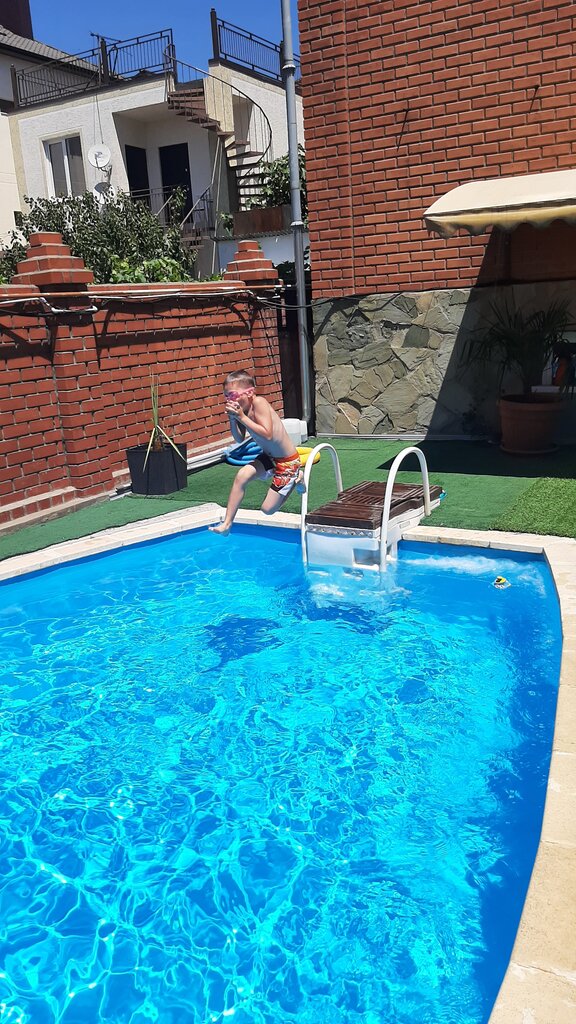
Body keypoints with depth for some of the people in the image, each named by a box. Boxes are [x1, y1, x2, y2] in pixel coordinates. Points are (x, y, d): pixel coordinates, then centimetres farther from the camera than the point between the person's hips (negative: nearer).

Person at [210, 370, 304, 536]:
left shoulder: (259, 403, -27)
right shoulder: (242, 408, -4)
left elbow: (267, 435, -36)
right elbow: (239, 440, -1)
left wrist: (241, 417, -34)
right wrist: (232, 419, -17)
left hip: (288, 461, -7)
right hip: (268, 457, 7)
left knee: (268, 509, -2)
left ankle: (296, 478, 19)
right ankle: (227, 523, -6)